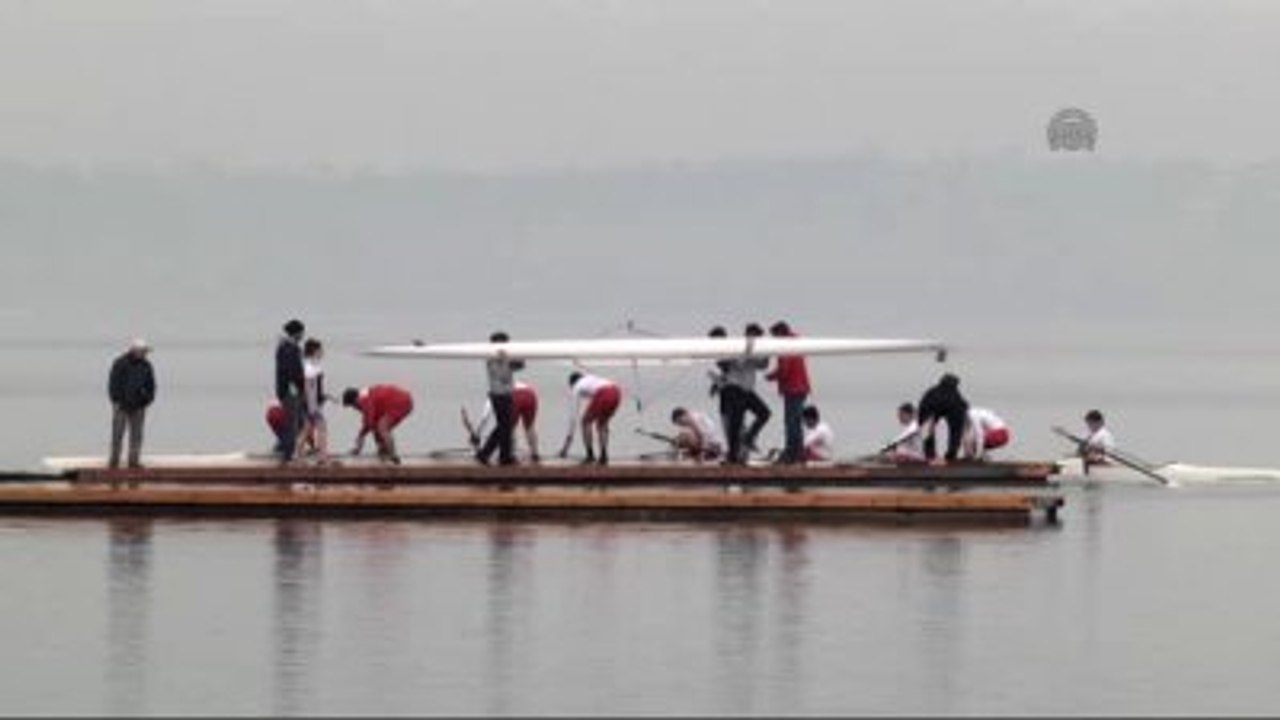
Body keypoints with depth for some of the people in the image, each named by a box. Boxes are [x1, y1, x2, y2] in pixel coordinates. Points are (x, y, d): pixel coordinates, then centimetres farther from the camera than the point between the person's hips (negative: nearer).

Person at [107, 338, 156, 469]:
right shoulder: (120, 363, -5)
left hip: (138, 408, 4)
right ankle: (114, 460, -2)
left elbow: (151, 385, 15)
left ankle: (134, 460, 4)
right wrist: (117, 401, -10)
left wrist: (146, 402, 4)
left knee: (136, 434, 1)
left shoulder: (146, 366, 8)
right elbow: (113, 383, -5)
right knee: (117, 433, -5)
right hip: (122, 406, -4)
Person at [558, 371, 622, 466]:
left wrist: (569, 436, 25)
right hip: (616, 392, 6)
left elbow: (573, 415, 20)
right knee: (601, 423, 25)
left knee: (586, 422, 14)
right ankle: (604, 456, 16)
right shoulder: (590, 379, 39)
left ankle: (590, 456, 8)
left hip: (604, 395, -6)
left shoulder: (576, 388, 21)